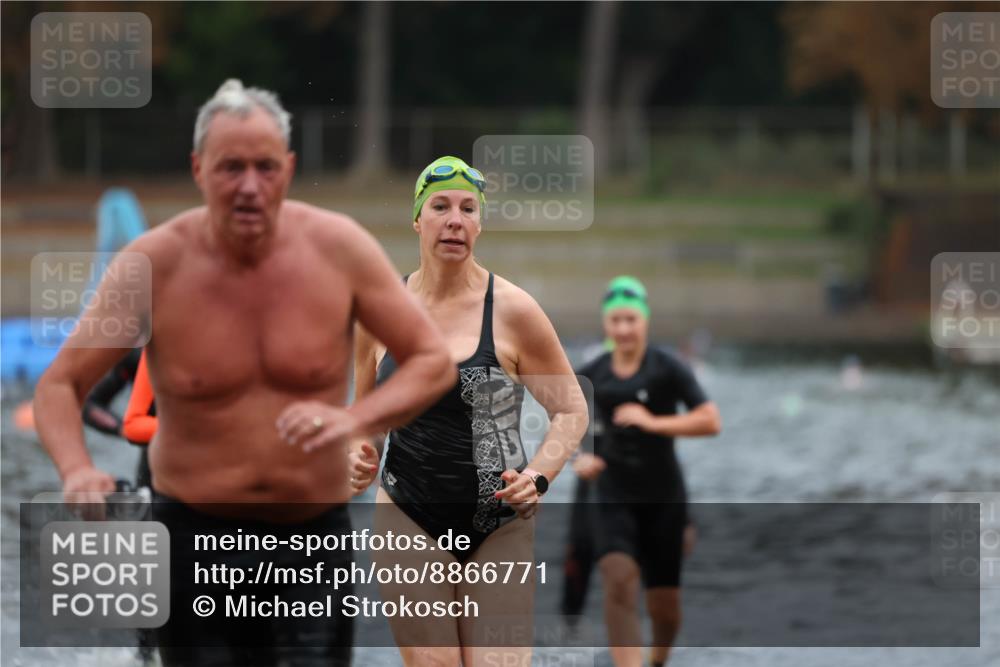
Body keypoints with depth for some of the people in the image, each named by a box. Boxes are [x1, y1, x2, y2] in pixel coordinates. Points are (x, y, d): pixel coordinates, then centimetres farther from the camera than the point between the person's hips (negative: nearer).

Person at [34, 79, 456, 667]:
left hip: (315, 534, 1)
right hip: (197, 535, -1)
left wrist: (354, 418, -23)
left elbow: (434, 362, -3)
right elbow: (60, 386, -4)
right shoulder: (153, 264, -9)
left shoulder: (340, 248, -7)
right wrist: (77, 471, -26)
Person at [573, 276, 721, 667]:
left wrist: (653, 422, -22)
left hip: (664, 499, -1)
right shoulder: (591, 377, 3)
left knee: (664, 606, 5)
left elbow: (711, 421, -14)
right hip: (615, 498, 1)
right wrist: (580, 458, 0)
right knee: (619, 580, -24)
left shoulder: (668, 370, -6)